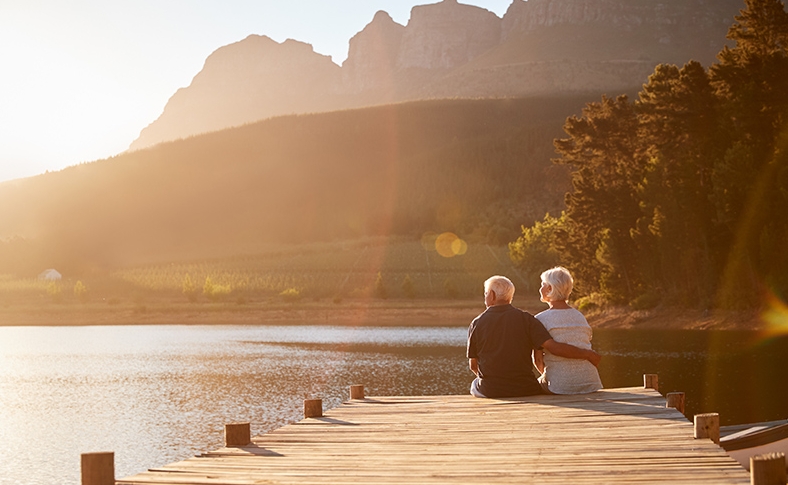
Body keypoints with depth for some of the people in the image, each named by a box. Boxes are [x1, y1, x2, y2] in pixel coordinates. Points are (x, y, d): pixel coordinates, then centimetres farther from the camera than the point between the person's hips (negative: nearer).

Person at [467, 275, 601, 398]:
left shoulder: (477, 324, -2)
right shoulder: (525, 319, -4)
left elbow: (473, 365, 4)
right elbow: (553, 347, -14)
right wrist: (586, 354, -2)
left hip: (490, 392, 0)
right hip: (524, 390, 0)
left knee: (475, 384, 33)